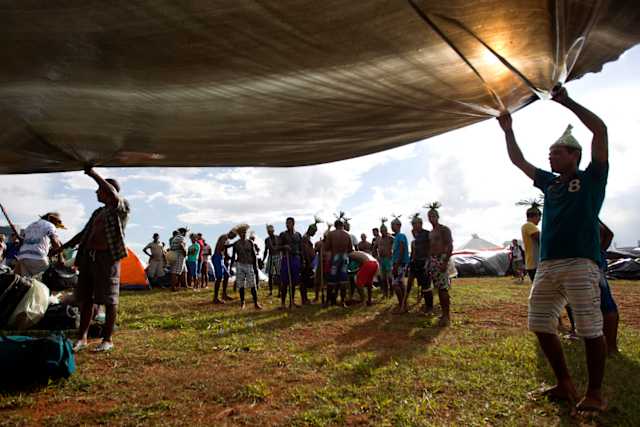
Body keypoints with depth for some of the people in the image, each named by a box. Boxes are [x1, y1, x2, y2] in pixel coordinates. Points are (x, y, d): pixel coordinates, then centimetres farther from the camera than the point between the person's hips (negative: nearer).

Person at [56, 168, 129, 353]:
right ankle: (82, 338, 19)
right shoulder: (98, 212, 21)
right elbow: (84, 233, 27)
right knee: (85, 298, 10)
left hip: (107, 257, -8)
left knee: (109, 300, -2)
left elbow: (113, 194, -23)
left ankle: (108, 340, 6)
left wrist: (94, 174, -17)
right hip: (88, 256, 8)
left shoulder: (122, 208, -2)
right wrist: (63, 247, 26)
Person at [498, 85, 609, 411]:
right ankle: (565, 385, 18)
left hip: (581, 263, -6)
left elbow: (600, 129, -5)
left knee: (590, 330, -4)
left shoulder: (591, 178, 5)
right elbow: (518, 161, 26)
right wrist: (508, 131, 22)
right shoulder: (550, 182, 21)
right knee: (540, 325, 6)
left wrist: (566, 102, -1)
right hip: (547, 264, 7)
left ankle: (595, 393, 11)